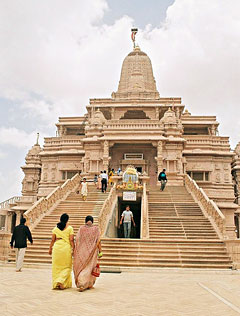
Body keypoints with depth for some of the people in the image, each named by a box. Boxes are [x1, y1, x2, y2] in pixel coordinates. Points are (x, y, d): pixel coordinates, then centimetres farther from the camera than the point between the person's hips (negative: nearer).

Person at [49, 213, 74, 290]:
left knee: (57, 266, 12)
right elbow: (71, 240, -7)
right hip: (66, 247, -3)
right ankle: (61, 281, -7)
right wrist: (73, 249, -1)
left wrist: (50, 249, 16)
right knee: (67, 267, 9)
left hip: (57, 247, 3)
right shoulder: (70, 228, -3)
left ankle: (56, 283, 14)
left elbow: (53, 240, 7)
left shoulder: (56, 228, 5)